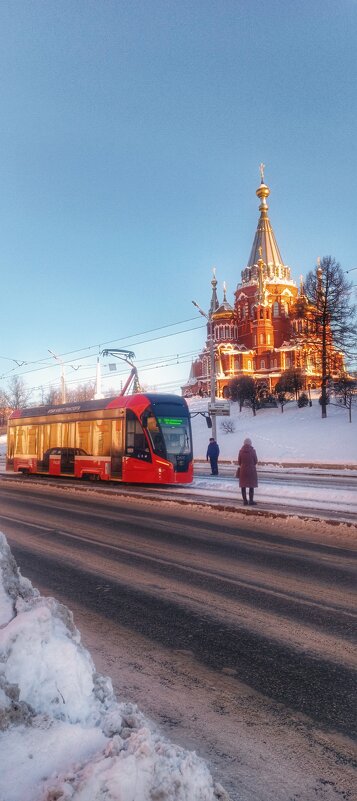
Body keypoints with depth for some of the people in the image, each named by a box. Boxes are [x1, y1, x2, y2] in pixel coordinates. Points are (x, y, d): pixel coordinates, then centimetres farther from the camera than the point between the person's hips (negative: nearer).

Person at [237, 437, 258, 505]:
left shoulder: (241, 451, -4)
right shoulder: (252, 451, -10)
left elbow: (239, 461, 1)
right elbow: (256, 461, -4)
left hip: (243, 470, 2)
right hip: (251, 470, -2)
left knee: (243, 486, 10)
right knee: (251, 486, 6)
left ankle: (245, 501, 12)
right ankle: (251, 501, 6)